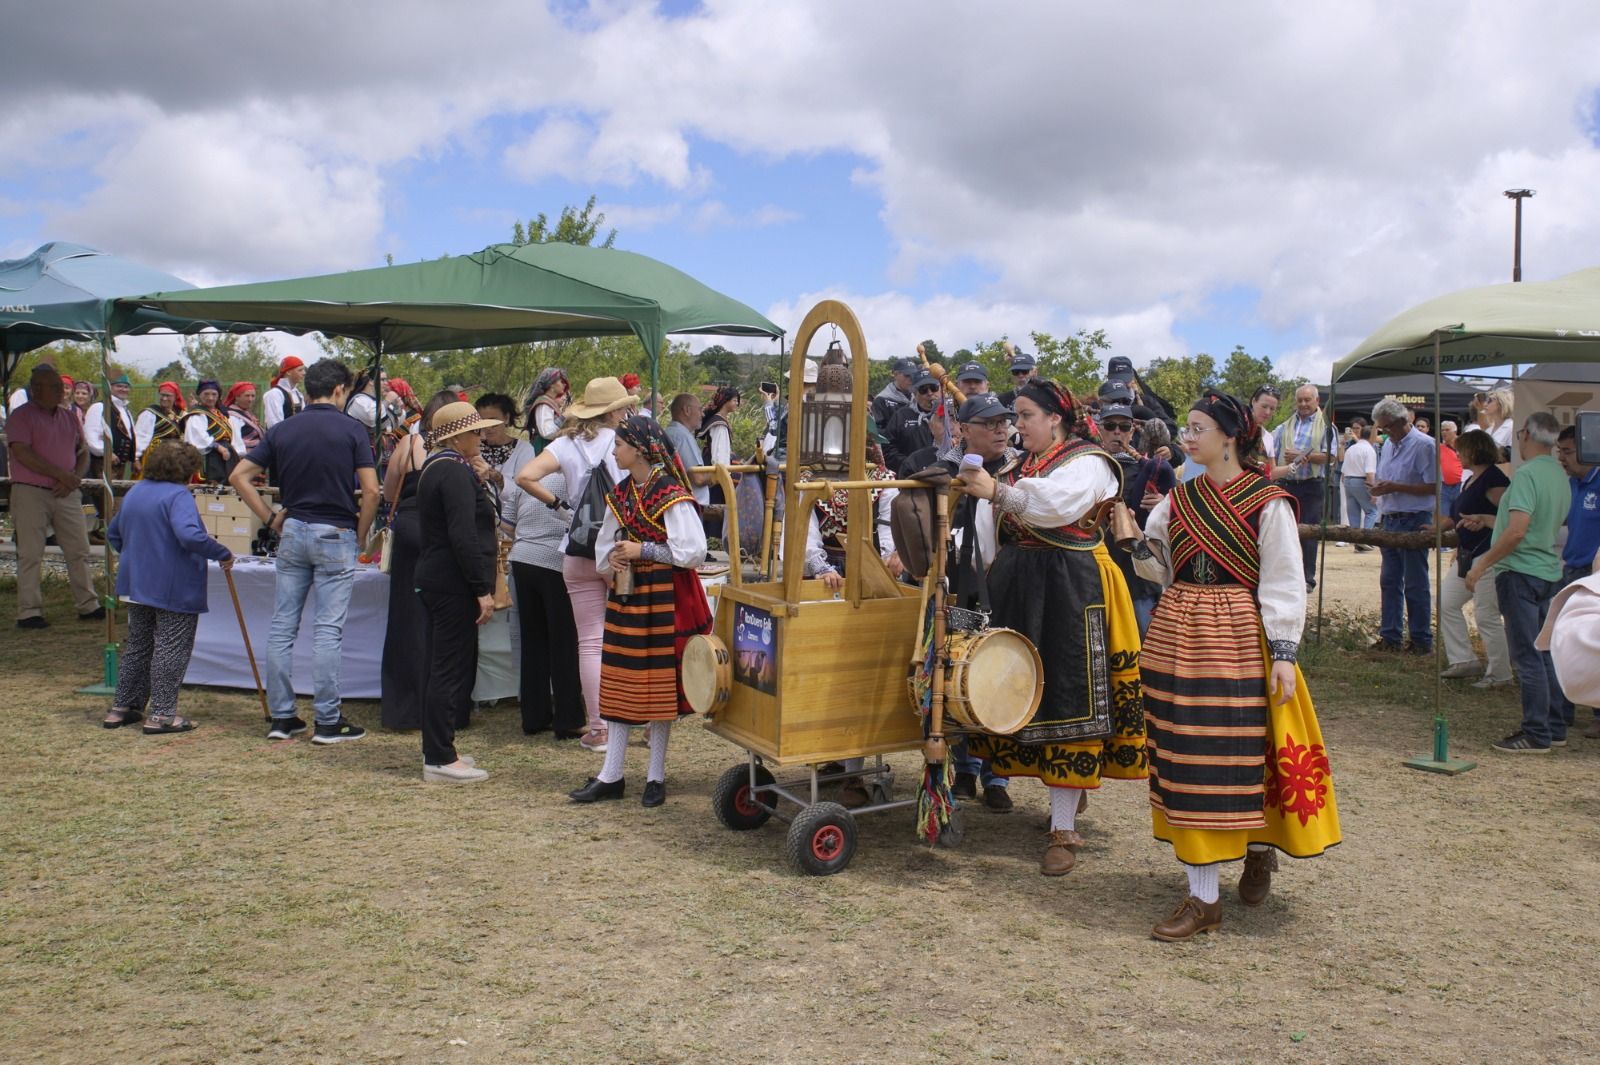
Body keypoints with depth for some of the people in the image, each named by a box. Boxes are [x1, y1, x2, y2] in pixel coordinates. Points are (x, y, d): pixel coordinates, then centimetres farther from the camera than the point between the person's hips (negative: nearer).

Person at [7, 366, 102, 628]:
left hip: (66, 495, 6)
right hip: (30, 493, -5)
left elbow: (84, 453, 16)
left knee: (79, 551, 7)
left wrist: (74, 478, -4)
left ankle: (88, 605, 15)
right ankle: (28, 612, 1)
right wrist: (62, 475, -16)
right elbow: (22, 454, -14)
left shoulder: (69, 417, 15)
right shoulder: (21, 416, -3)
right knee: (30, 554, -3)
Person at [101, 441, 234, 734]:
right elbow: (190, 536, -32)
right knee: (171, 649, -1)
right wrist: (223, 554, -21)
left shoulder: (134, 493, 12)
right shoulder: (177, 495, -16)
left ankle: (122, 708, 25)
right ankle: (161, 715, 1)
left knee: (137, 644, 19)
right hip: (174, 589, -8)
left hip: (135, 585, 9)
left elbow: (113, 534, 24)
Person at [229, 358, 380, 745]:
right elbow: (371, 490, -13)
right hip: (335, 536, -4)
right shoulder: (351, 430, -6)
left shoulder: (282, 430, 6)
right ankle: (328, 721, 3)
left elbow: (238, 475, 4)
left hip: (293, 531, 4)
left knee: (283, 626, 9)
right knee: (329, 629, -2)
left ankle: (281, 716, 14)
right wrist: (361, 533, 0)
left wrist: (270, 519, 8)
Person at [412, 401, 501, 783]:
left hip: (435, 579, 11)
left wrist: (479, 479, 13)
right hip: (454, 583, -11)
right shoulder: (455, 472, -16)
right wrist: (483, 589, -21)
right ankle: (439, 760, 0)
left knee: (445, 666, 17)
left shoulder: (435, 467, 16)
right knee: (452, 669, -5)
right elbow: (463, 536, -23)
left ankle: (437, 749, 26)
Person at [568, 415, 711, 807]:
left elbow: (693, 552, -19)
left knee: (661, 686, 3)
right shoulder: (620, 494, 9)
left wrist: (642, 550, -16)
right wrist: (613, 559, -4)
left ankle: (656, 776, 16)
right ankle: (611, 776, 17)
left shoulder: (670, 495, -14)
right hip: (626, 597, 7)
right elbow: (604, 547, 19)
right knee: (620, 683, 9)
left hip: (664, 599, -7)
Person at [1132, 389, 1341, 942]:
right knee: (1184, 759, 7)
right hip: (1176, 637, 5)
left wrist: (1284, 653, -13)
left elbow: (1285, 583, -7)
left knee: (1237, 756, -3)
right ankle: (1202, 896, 18)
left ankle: (1259, 848, 24)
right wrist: (1133, 539, -6)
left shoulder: (1268, 503, -6)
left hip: (1237, 639, -5)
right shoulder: (1178, 499, 9)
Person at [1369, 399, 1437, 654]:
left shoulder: (1423, 445, -11)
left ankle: (1421, 640, 6)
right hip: (1389, 520, 8)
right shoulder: (1388, 445, 14)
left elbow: (1432, 487, -16)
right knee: (1389, 581, 11)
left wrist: (1395, 487, -20)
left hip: (1413, 521, -8)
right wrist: (1377, 486, 4)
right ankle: (1390, 636, 18)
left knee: (1415, 585, -2)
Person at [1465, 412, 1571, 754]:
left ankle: (1536, 735, -1)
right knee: (1546, 654, 14)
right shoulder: (1562, 477, 12)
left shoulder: (1527, 474, -17)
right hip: (1550, 572, 9)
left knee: (1528, 657, -4)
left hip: (1520, 572, -9)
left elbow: (1517, 531, -25)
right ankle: (1555, 728, 21)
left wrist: (1482, 564, -16)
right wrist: (1489, 521, 28)